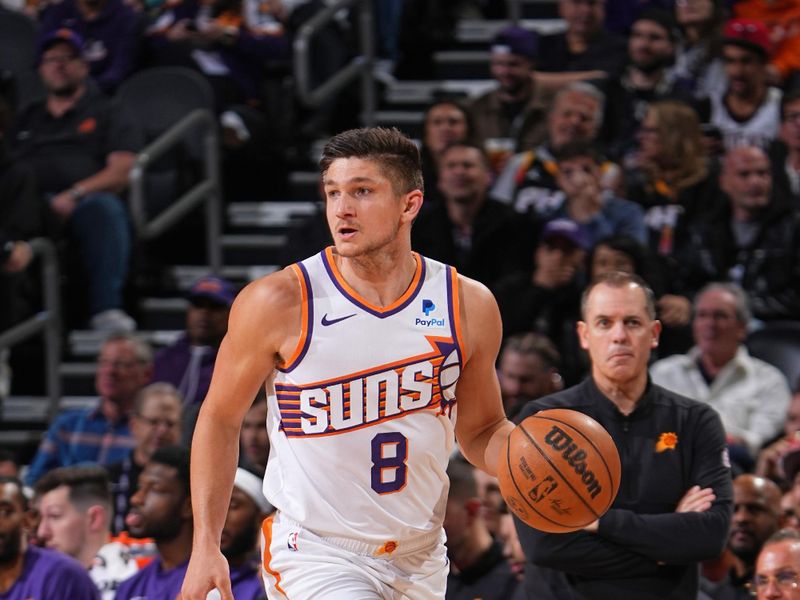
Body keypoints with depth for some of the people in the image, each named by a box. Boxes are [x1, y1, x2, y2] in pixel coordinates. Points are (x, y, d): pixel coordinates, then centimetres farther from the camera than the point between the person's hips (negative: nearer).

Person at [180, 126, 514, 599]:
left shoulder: (468, 306, -2)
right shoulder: (279, 303, -11)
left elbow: (480, 432, 10)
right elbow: (221, 419, 0)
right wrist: (206, 546, -6)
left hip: (420, 560, 5)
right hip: (315, 556, -4)